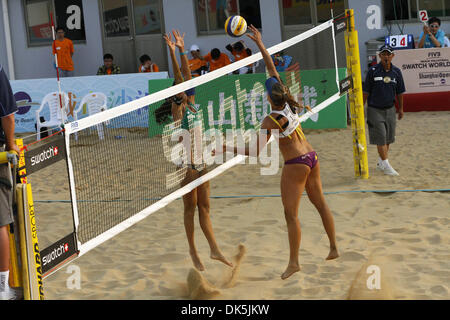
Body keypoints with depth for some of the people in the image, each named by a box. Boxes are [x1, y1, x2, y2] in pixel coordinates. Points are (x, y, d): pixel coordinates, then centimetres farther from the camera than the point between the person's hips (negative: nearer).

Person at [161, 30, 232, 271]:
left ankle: (215, 250, 10)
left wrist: (182, 50, 0)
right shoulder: (178, 108, -8)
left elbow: (187, 75, 6)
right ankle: (193, 251, 11)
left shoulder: (192, 104, 9)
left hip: (200, 161, 7)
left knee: (204, 207, 9)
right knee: (190, 207, 2)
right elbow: (178, 78, -18)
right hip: (187, 162, -7)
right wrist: (173, 52, -27)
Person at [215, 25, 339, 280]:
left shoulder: (272, 120, -19)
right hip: (312, 157, 8)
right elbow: (273, 68, 6)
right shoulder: (290, 104, -2)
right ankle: (334, 248, 28)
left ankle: (294, 262, -1)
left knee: (291, 214, -3)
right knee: (320, 203, 18)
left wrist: (226, 149, -16)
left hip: (296, 164, -8)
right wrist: (260, 44, 10)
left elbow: (255, 151, -20)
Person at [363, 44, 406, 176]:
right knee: (381, 137, -8)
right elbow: (365, 91, -4)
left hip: (390, 109, 4)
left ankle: (380, 163, 27)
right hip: (375, 109, -4)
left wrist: (401, 108, 16)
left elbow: (400, 92, 12)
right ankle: (386, 165, -5)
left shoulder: (396, 72, 2)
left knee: (388, 138, 10)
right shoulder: (373, 71, -8)